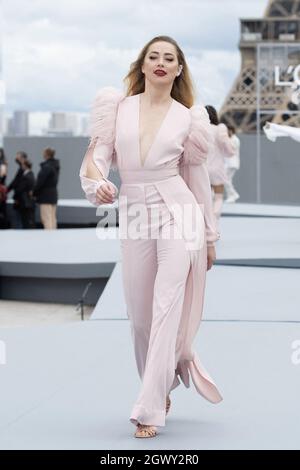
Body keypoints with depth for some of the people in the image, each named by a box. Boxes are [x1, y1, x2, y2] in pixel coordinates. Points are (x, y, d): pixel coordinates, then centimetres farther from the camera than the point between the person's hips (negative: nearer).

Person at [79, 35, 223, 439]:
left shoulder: (187, 117, 5)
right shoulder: (119, 107, 7)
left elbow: (197, 177, 10)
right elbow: (99, 153, 0)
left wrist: (210, 235, 13)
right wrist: (96, 183, -24)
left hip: (177, 212, -2)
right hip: (133, 213, 2)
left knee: (167, 309, -10)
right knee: (140, 314, 8)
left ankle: (150, 410, -8)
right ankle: (164, 383, 33)